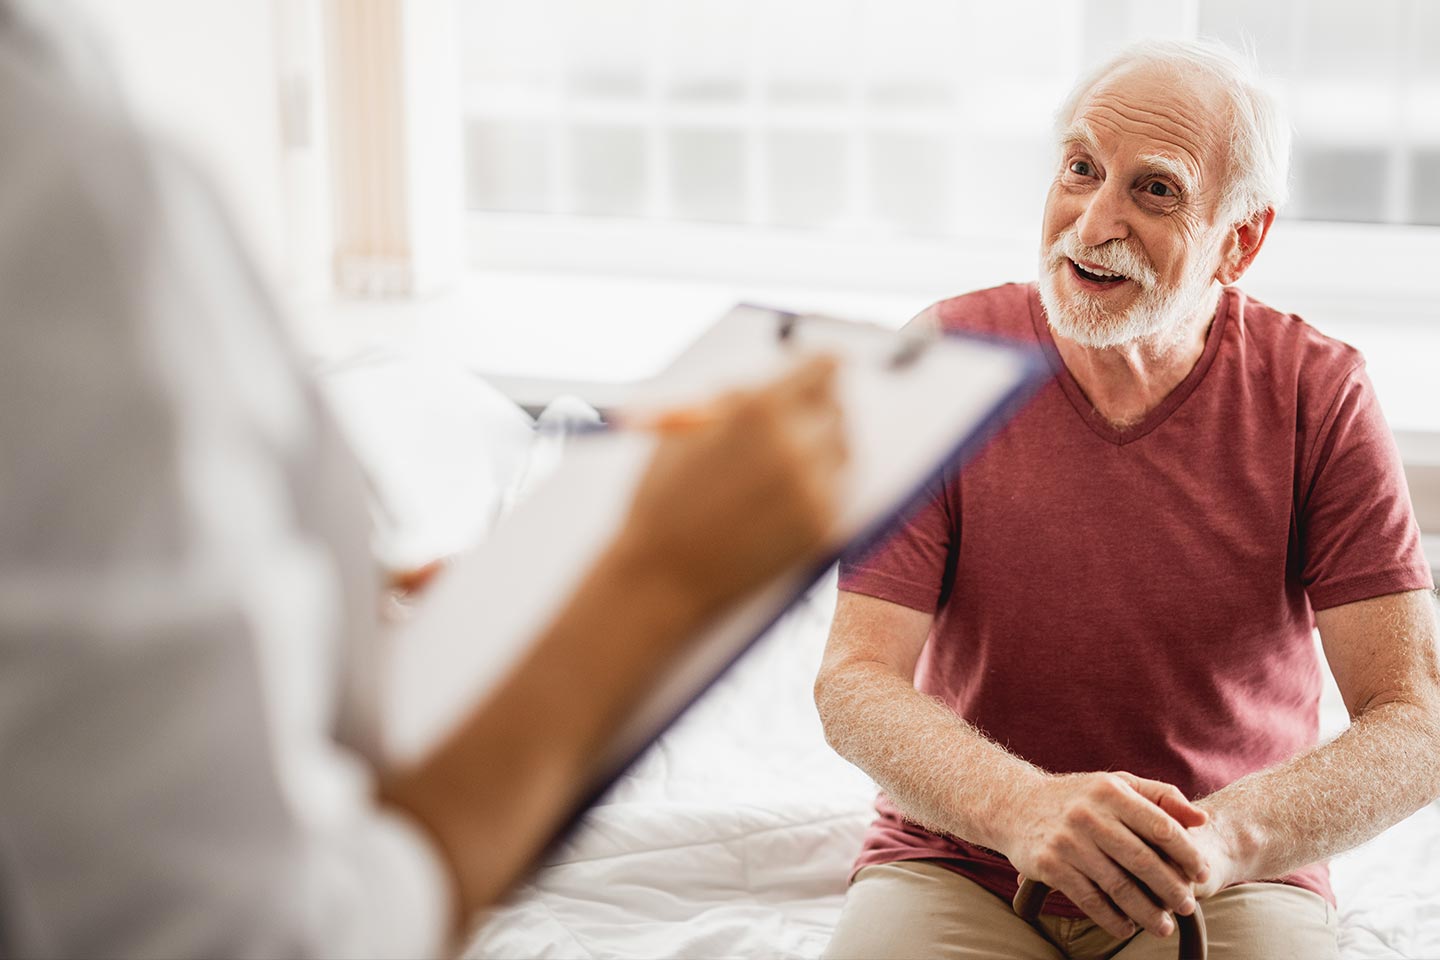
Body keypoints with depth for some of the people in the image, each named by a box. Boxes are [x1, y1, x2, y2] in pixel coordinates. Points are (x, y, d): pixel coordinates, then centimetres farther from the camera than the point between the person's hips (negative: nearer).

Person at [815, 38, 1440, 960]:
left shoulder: (1321, 395, -7)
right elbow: (855, 681, -12)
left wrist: (1221, 839, -32)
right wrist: (1024, 808, -33)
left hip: (1232, 885, 1)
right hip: (959, 871, 0)